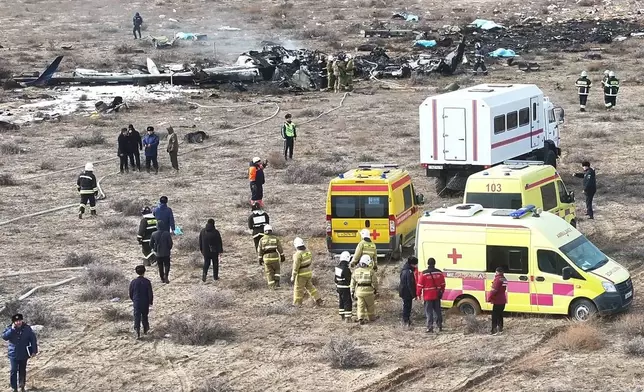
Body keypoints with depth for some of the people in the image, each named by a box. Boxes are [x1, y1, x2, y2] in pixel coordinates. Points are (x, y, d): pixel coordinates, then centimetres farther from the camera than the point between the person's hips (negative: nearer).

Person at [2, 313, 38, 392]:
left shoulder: (27, 328, -6)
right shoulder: (9, 328, -5)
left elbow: (33, 339, -2)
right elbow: (4, 337, -19)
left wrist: (34, 351, -6)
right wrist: (12, 329, -25)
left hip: (24, 354, 1)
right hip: (13, 354, -1)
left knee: (22, 371, 13)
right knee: (14, 371, -4)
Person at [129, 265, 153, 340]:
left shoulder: (133, 282, -7)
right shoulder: (147, 282, -11)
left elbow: (131, 294, 3)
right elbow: (150, 293, -9)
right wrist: (150, 302, 5)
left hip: (136, 303, 0)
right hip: (145, 303, 0)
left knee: (137, 317, 0)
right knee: (144, 316, 20)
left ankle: (138, 333, -15)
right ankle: (145, 330, 33)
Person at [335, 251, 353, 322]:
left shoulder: (338, 267, 4)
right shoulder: (346, 269, -22)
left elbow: (336, 279, 12)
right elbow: (349, 280, -19)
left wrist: (336, 287, 23)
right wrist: (352, 289, -11)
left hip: (339, 287, 8)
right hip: (346, 288, -8)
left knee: (341, 302, 18)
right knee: (347, 303, -2)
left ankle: (342, 316, 28)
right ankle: (347, 317, -2)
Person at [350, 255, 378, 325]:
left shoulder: (356, 271, 1)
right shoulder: (370, 271, -9)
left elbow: (353, 283, 5)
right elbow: (374, 282, -4)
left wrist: (352, 292, 14)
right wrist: (376, 290, 12)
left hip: (359, 291, 2)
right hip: (368, 290, -2)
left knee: (360, 305, 8)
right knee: (370, 305, 16)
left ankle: (360, 319, -2)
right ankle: (371, 317, 29)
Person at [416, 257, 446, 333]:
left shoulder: (424, 274, -12)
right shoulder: (439, 273, 1)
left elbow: (420, 285, -9)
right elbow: (443, 284, 9)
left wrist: (418, 294, 2)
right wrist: (441, 292, 22)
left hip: (428, 296, -4)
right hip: (437, 296, 4)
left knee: (429, 312, -1)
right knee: (438, 311, 16)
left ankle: (430, 327, -7)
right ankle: (439, 325, 24)